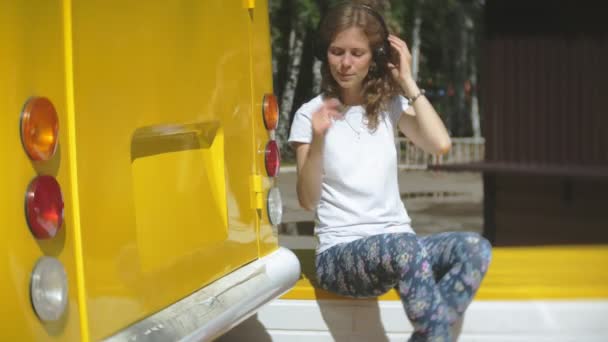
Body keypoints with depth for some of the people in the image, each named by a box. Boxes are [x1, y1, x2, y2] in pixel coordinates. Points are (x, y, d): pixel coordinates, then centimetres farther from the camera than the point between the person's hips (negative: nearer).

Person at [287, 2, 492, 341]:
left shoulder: (390, 105, 9)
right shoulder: (311, 114, 0)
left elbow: (440, 144, -8)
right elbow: (308, 200, -7)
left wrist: (407, 81, -3)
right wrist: (318, 140, -23)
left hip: (399, 243, 4)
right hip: (340, 253, -4)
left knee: (476, 248, -26)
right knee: (407, 248, -37)